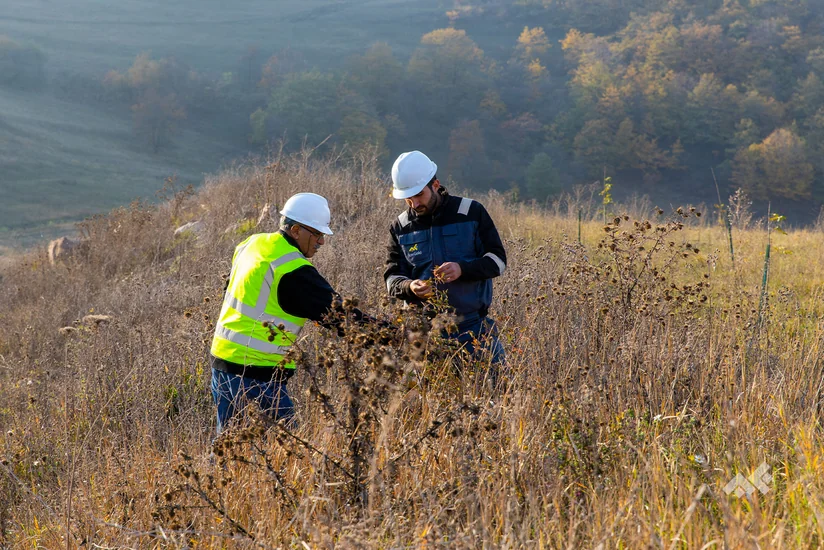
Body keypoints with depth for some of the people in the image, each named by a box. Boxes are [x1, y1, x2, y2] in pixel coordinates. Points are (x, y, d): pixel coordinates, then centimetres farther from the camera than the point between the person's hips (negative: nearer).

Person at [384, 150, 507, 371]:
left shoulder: (471, 212, -2)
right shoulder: (400, 227, 5)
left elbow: (498, 259, -2)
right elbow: (392, 276, 6)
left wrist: (463, 269, -21)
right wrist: (409, 287, -18)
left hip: (474, 328, -2)